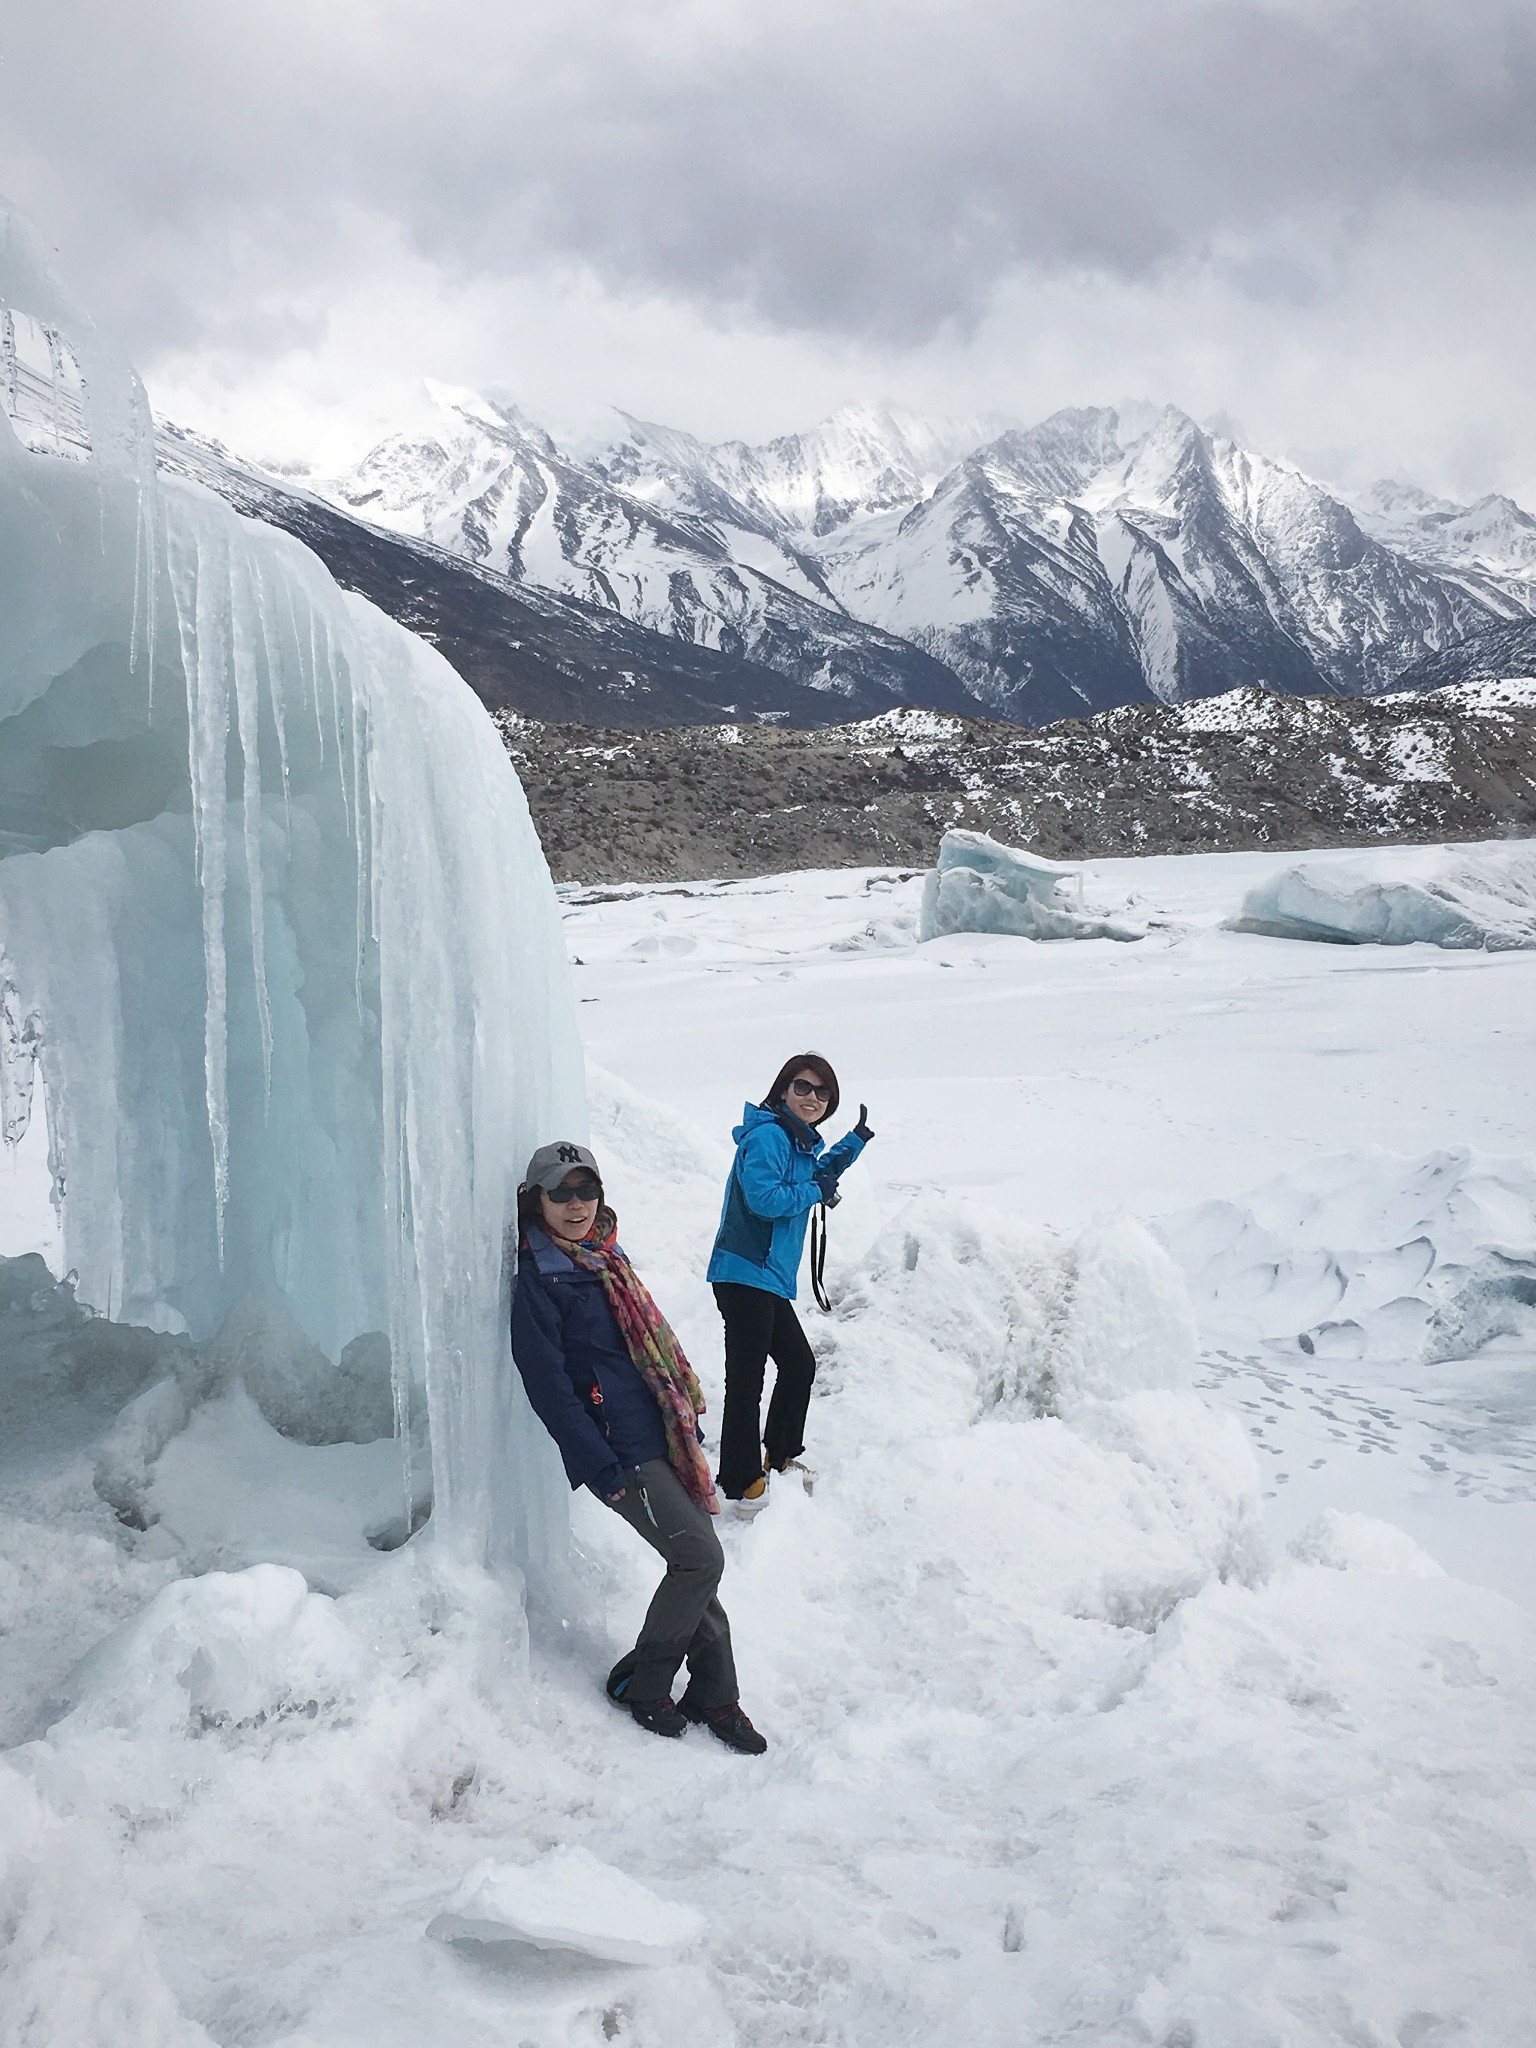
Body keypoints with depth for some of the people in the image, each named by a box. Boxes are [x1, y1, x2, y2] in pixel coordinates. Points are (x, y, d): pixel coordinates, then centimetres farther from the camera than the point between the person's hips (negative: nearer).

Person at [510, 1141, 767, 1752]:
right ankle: (639, 1682, 8)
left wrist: (688, 1415, 18)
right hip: (619, 1451, -7)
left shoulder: (607, 1257, 14)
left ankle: (714, 1695, 18)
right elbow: (548, 1386, -14)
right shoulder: (537, 1280, -10)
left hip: (665, 1437, 7)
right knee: (700, 1559, -11)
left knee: (698, 1564, 6)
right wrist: (604, 1470, -17)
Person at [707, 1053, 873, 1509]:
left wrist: (857, 1140, 26)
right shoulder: (767, 1136, -15)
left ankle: (781, 1455, 36)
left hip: (770, 1279, 11)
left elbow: (817, 1173, 36)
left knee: (799, 1363, 20)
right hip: (746, 1274, -11)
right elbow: (763, 1196, -27)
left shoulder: (800, 1143, 16)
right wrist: (815, 1192, -12)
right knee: (746, 1380, -8)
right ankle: (741, 1484, -2)